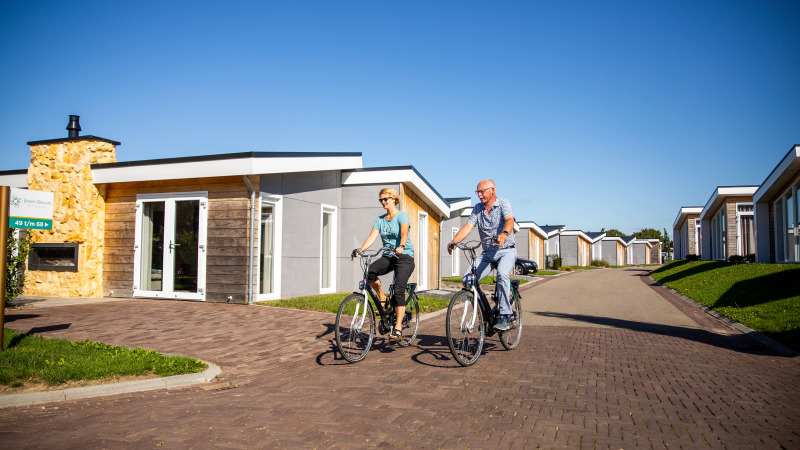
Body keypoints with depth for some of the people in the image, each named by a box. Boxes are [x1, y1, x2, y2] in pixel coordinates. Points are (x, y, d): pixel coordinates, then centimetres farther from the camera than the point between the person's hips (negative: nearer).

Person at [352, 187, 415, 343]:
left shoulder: (402, 216, -3)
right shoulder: (380, 220, 12)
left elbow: (404, 233, -22)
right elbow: (372, 237, -1)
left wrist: (401, 246, -43)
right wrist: (360, 249, -19)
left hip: (405, 256, -4)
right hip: (388, 257, 5)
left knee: (399, 289, -20)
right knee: (370, 271, -27)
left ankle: (398, 328, -18)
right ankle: (382, 298, -3)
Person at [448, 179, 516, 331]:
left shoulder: (503, 204, -6)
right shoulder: (477, 209, 7)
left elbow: (510, 220, -26)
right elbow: (468, 226, -7)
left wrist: (504, 234, -49)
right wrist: (454, 241, -26)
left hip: (506, 251, -4)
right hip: (487, 253, 5)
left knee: (502, 275, -34)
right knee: (467, 279, -15)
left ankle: (504, 317, -25)